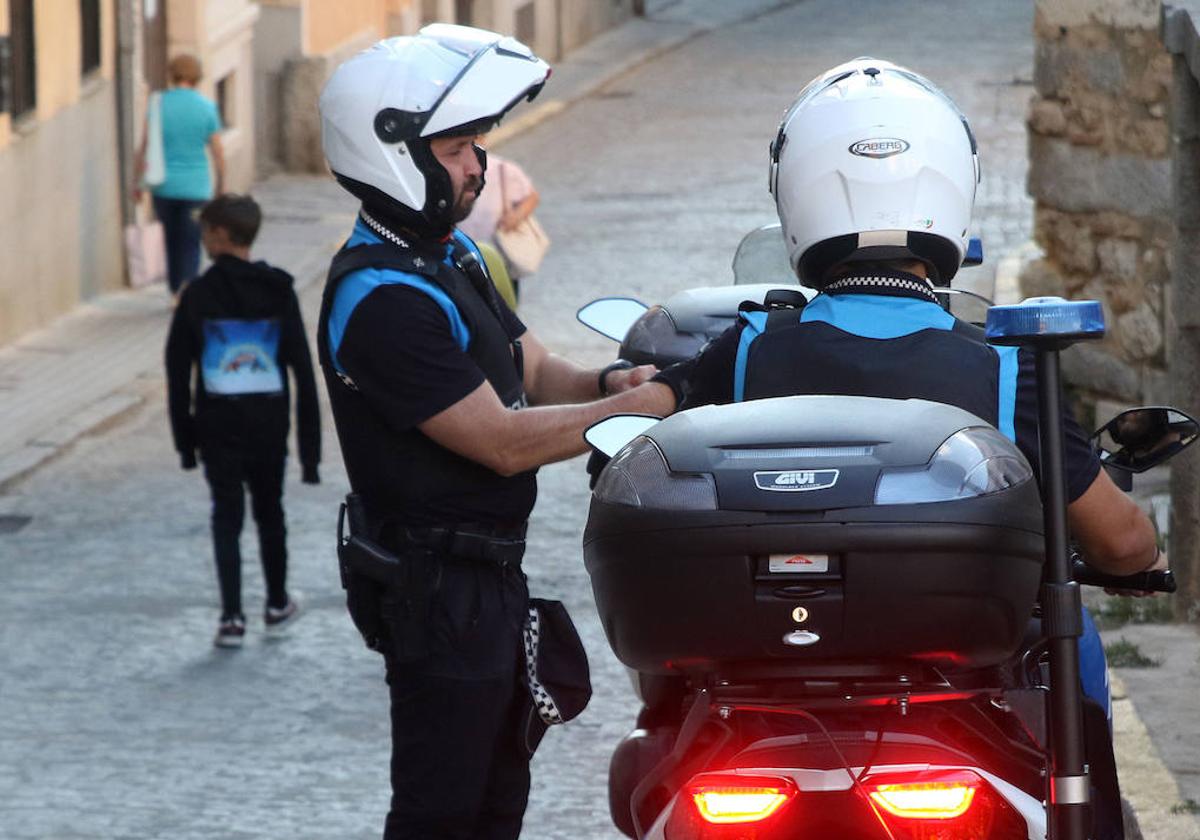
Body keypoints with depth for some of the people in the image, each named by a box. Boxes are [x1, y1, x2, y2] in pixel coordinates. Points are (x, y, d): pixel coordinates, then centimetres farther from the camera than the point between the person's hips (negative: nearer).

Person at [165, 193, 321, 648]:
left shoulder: (198, 295, -7)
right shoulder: (279, 291, -3)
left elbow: (177, 371, -5)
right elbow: (303, 369, -4)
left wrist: (185, 436, 4)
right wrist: (310, 444, 0)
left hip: (218, 426, -2)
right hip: (269, 423, 2)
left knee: (226, 517, 4)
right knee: (269, 512, 19)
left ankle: (232, 617, -4)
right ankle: (277, 606, 30)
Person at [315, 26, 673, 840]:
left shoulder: (451, 254, 10)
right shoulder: (383, 301, -23)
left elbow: (535, 371, 15)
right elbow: (504, 442, -23)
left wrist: (608, 381, -7)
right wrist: (648, 403, -21)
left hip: (488, 577, 10)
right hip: (437, 588, -10)